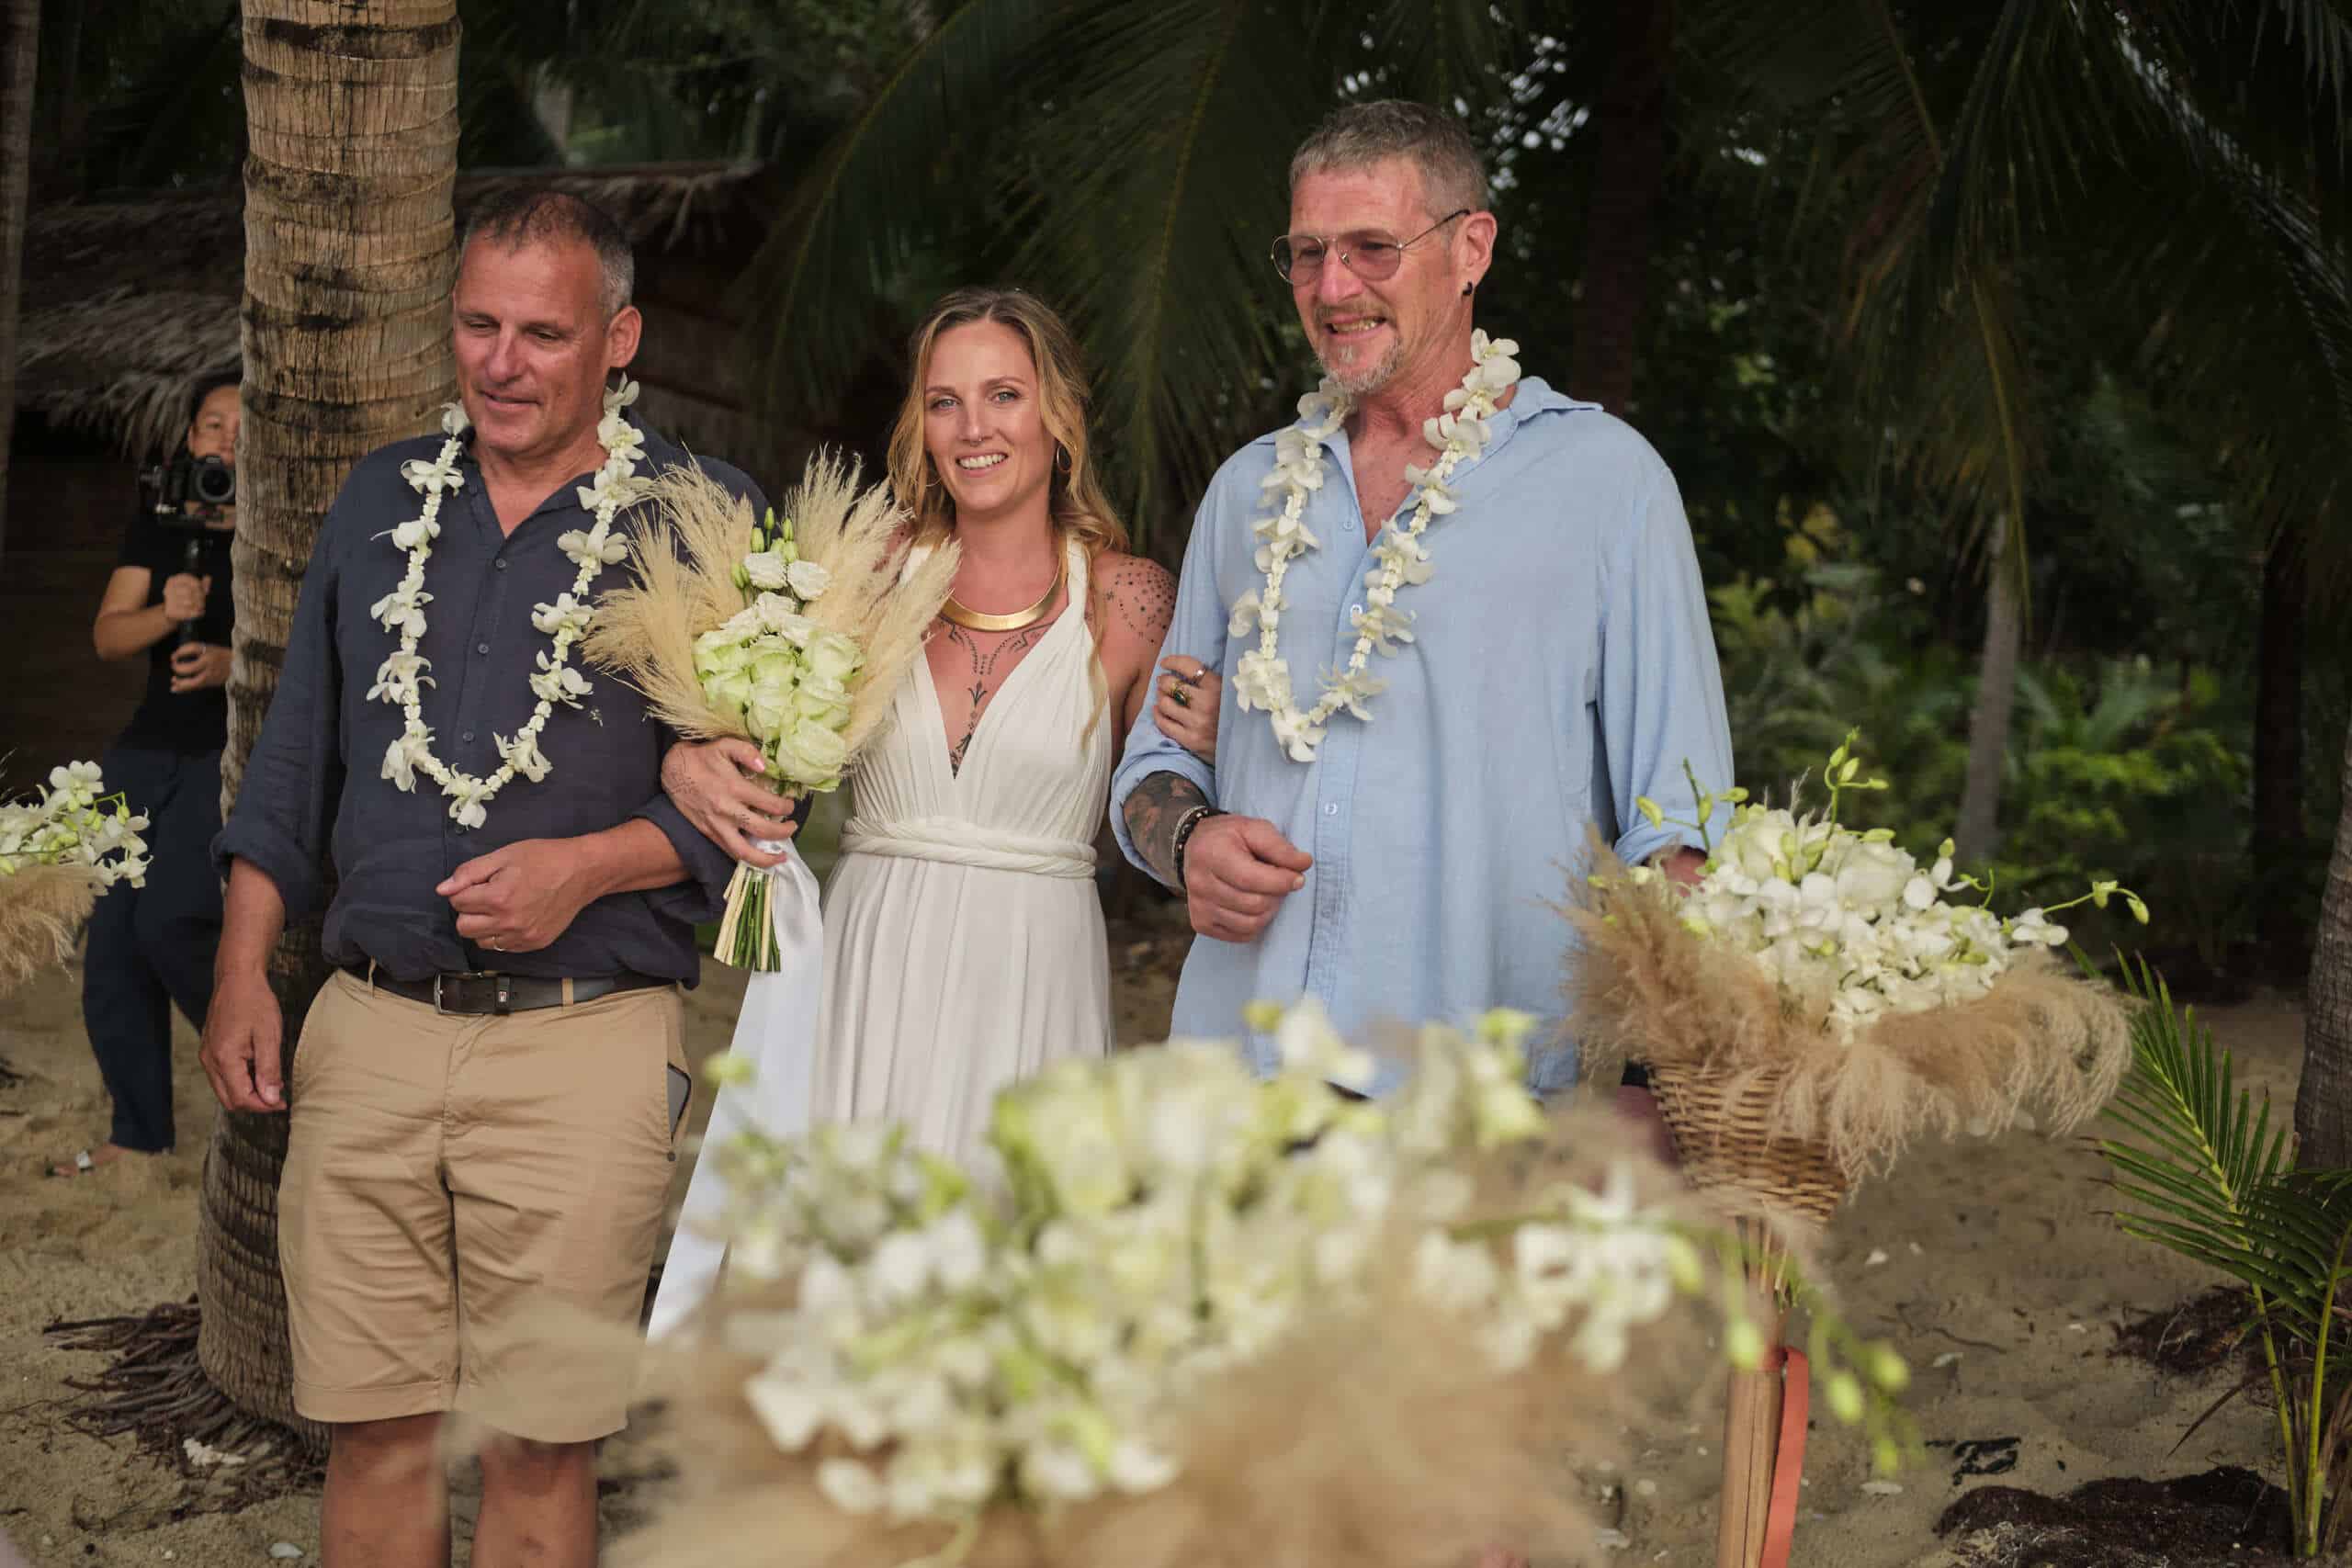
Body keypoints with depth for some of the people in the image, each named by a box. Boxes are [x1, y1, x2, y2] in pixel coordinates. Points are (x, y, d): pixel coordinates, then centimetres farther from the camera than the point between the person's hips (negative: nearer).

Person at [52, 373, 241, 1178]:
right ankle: (139, 1129, 19)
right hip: (150, 747, 6)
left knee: (169, 923, -20)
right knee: (113, 944, 5)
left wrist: (234, 664, -24)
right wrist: (165, 613, -15)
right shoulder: (160, 522, 10)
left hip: (239, 752, -6)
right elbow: (107, 635, 6)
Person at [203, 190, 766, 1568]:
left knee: (538, 1447, 1)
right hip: (368, 1030, 4)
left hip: (584, 1041, -3)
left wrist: (589, 866, -15)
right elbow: (296, 758, 17)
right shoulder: (384, 497, 13)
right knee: (372, 1431, 8)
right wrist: (242, 974, 10)